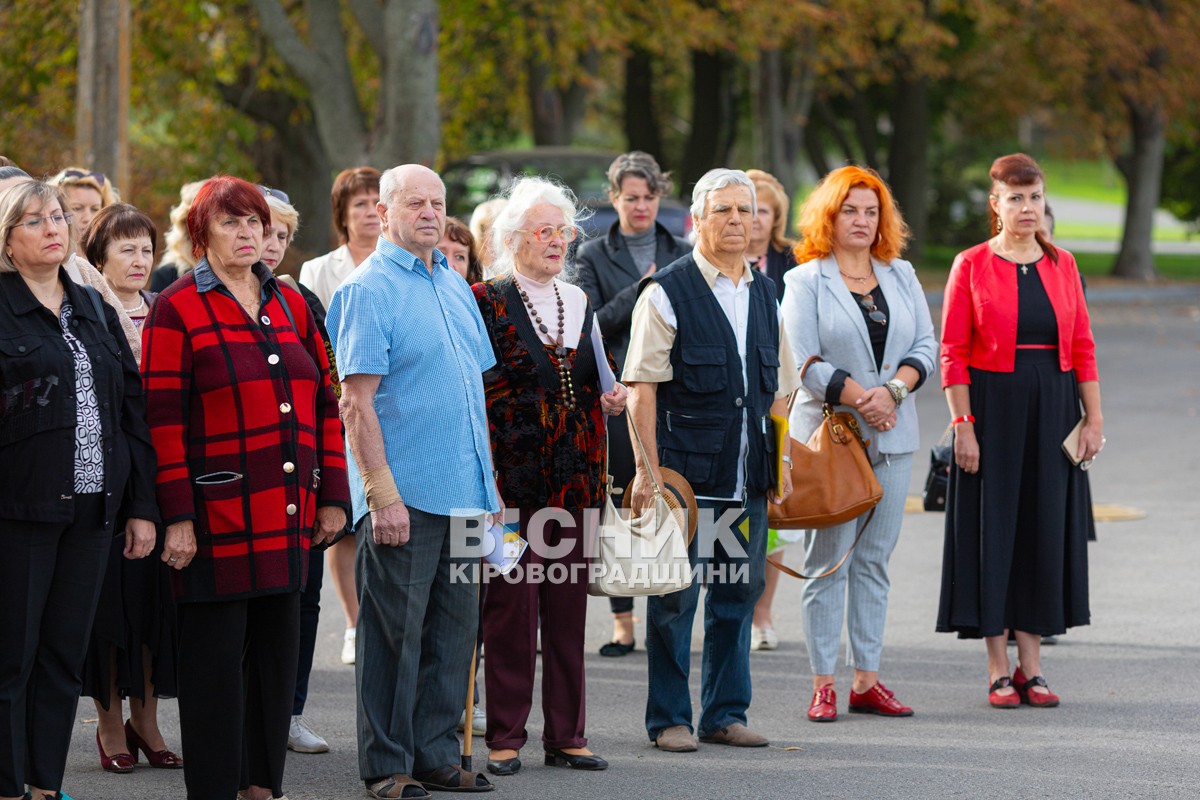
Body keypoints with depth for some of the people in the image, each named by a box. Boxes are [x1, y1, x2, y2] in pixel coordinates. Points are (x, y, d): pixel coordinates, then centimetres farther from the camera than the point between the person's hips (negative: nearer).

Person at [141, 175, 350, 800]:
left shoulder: (290, 305, 14)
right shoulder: (177, 309, -3)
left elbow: (324, 403, 16)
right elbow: (164, 417, -8)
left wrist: (332, 496, 10)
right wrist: (178, 516, -14)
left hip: (288, 512, 6)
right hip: (218, 511, -6)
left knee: (277, 648, 9)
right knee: (216, 654, -2)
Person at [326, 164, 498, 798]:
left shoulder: (455, 286, 15)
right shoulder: (369, 289, -9)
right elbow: (356, 400, -15)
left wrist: (488, 480, 17)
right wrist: (383, 493, -20)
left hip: (462, 493, 7)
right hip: (403, 496, -7)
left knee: (453, 627, 9)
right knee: (395, 631, -1)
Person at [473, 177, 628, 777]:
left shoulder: (578, 302, 15)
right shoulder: (486, 302, -4)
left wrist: (609, 401, 2)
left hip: (575, 480, 5)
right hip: (512, 479, -5)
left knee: (568, 609, 7)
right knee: (510, 607, -3)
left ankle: (566, 735, 13)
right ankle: (505, 738, 5)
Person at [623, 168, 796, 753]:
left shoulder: (765, 294, 13)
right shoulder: (667, 292, -5)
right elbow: (642, 388, -9)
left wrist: (780, 459, 12)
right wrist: (649, 469, -14)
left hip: (748, 474, 6)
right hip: (684, 472, -5)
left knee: (738, 593, 9)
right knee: (675, 595, -1)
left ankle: (725, 714, 19)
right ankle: (668, 719, 7)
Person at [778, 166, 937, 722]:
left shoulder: (901, 276, 14)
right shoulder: (805, 281, 1)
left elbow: (926, 346, 7)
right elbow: (804, 362, -8)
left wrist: (892, 390, -10)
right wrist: (860, 399, -15)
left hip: (892, 436, 4)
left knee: (875, 560, 5)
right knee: (828, 560, -4)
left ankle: (866, 681, 8)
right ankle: (823, 685, -2)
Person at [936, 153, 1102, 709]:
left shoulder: (1062, 265, 7)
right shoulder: (971, 265, -3)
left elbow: (1083, 346, 8)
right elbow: (953, 352, -5)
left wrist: (1094, 418, 2)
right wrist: (963, 426, -12)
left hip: (1053, 411, 3)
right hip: (992, 406, -3)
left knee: (1046, 527, 4)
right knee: (993, 527, -1)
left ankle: (1031, 667, 12)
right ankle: (999, 669, 7)